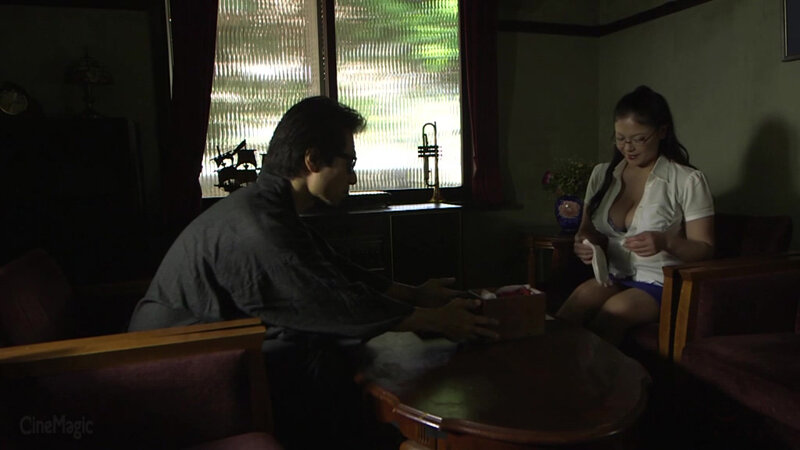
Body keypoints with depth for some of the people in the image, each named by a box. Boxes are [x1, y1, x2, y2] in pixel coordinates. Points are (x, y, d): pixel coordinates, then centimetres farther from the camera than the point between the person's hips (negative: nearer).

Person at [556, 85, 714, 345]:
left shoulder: (688, 181, -4)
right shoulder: (602, 174, 10)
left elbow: (705, 249, -2)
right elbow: (587, 230, 19)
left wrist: (667, 242, -23)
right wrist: (582, 244, -5)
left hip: (661, 284, -3)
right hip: (612, 277, 3)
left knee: (617, 308, -35)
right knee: (585, 293, -33)